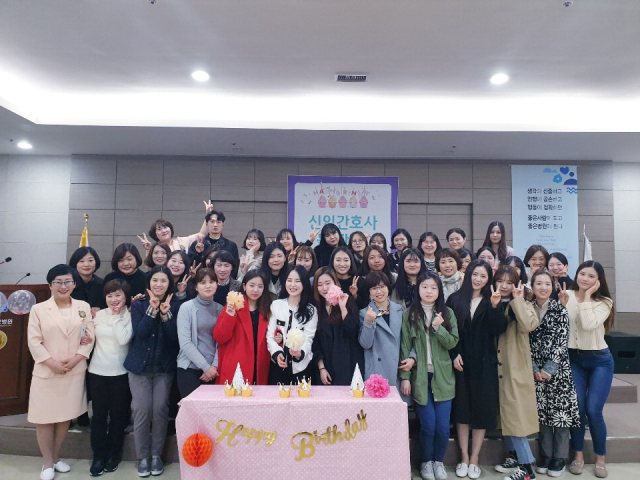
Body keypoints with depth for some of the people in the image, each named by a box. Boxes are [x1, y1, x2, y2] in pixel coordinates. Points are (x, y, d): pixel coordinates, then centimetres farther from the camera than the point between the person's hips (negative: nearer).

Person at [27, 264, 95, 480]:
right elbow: (34, 341, -6)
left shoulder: (84, 307, 4)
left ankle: (56, 457, 30)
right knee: (45, 419, 5)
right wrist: (53, 364, -15)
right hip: (46, 373, -1)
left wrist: (75, 360, -13)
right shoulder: (38, 309, 0)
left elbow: (90, 338, 0)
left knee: (65, 417, 12)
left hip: (75, 373, 2)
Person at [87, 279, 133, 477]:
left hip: (120, 372, -2)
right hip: (97, 371, 3)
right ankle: (98, 456, 22)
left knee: (118, 415, 10)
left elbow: (123, 339, -20)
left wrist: (116, 316, -15)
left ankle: (113, 455, 26)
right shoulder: (98, 315, 4)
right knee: (99, 415, 9)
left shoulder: (130, 316, -6)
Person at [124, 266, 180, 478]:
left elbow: (175, 337, -10)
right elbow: (139, 333, -14)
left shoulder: (175, 306, -1)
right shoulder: (139, 305, 0)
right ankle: (142, 456, 17)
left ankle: (156, 455, 19)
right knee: (141, 410, 0)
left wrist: (166, 313, -22)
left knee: (160, 410, 2)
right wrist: (153, 309, -21)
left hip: (165, 367, 0)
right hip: (140, 365, 0)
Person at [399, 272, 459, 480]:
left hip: (442, 376, 2)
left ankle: (438, 461, 29)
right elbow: (405, 346, -3)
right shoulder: (409, 314, -1)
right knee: (428, 425, -1)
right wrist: (405, 376, -7)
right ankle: (426, 462, 25)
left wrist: (438, 328, -17)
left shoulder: (447, 313, 4)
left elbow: (453, 343, -1)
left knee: (443, 426, 3)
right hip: (420, 377, -1)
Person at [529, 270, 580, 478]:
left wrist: (549, 369, -12)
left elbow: (561, 343, -8)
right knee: (542, 412, 8)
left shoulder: (560, 310, -4)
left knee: (560, 411, 2)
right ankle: (546, 454, 22)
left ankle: (560, 457, 17)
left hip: (558, 369, -2)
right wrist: (535, 369, -5)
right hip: (536, 370, 2)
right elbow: (526, 341, 1)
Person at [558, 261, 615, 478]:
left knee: (593, 411, -4)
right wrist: (562, 305, -20)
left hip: (600, 360, -1)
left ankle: (600, 458, 17)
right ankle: (578, 455, 17)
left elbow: (589, 325, -24)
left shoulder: (604, 302, -5)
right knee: (577, 409, -2)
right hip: (574, 359, 1)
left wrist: (586, 297, -17)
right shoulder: (567, 295, -3)